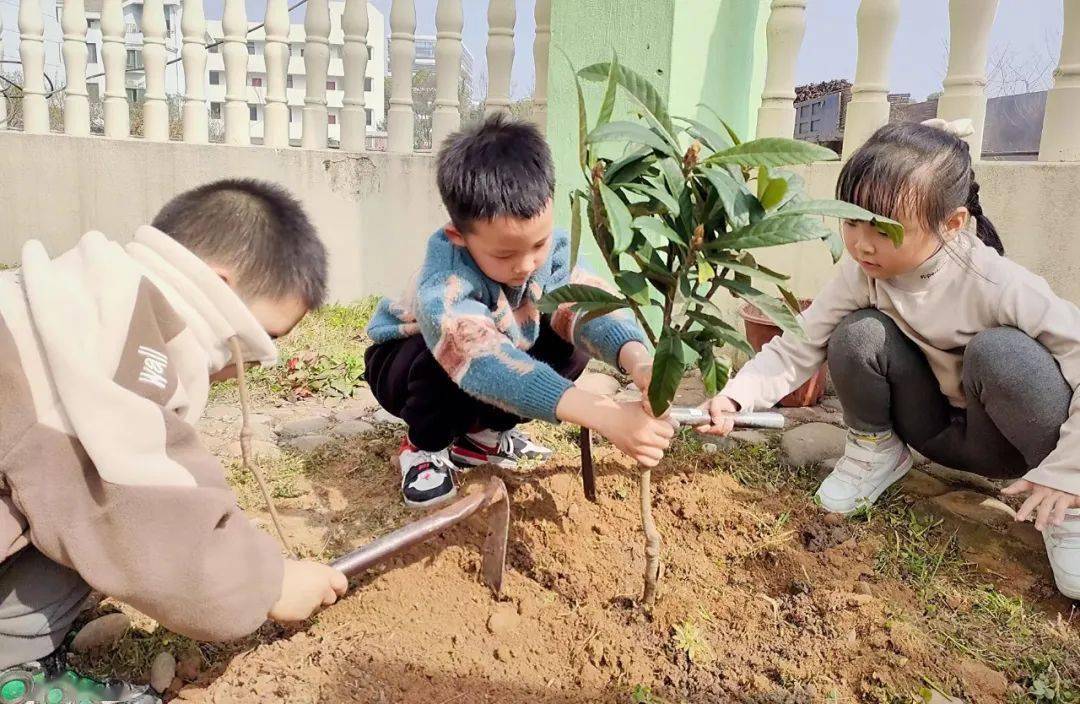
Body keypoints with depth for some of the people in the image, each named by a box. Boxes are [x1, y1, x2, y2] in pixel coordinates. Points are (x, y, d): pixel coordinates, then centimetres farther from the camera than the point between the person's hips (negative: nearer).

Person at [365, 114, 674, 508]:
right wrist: (603, 416, -66)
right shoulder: (444, 282, -41)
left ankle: (481, 432, 3)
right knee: (452, 357, -38)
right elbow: (483, 359, -57)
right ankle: (424, 445, -5)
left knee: (572, 342, -18)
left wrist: (637, 361, -60)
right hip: (407, 360, -5)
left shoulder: (547, 244, -23)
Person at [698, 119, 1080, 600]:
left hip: (1009, 436, -2)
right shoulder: (861, 274, -18)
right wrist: (735, 397, -37)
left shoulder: (998, 286, -28)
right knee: (859, 335, -25)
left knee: (1001, 352, -36)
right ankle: (876, 453, 3)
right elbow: (798, 347, -20)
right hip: (936, 431, 3)